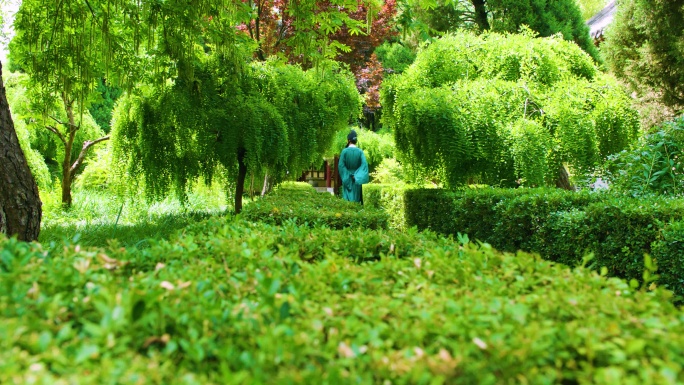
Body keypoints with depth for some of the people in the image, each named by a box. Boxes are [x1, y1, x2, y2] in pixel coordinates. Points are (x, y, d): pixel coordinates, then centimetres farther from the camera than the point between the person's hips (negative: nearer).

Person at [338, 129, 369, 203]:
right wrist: (356, 176, -15)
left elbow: (340, 165, -13)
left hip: (347, 179, -2)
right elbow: (364, 164, -14)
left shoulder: (344, 151, -9)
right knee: (356, 198, 8)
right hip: (356, 180, 2)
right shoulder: (360, 151, -4)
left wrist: (348, 176, -8)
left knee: (348, 198, 2)